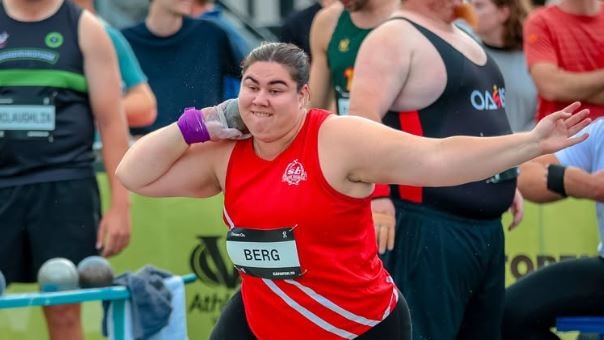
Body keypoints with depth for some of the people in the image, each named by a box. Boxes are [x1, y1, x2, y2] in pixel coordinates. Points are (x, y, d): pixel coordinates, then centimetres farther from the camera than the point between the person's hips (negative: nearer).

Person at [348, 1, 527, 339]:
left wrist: (508, 182, 25)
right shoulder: (396, 38, -11)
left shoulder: (463, 37, 19)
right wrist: (376, 196, -29)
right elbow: (363, 117, -21)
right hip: (430, 225, -10)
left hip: (485, 225, 10)